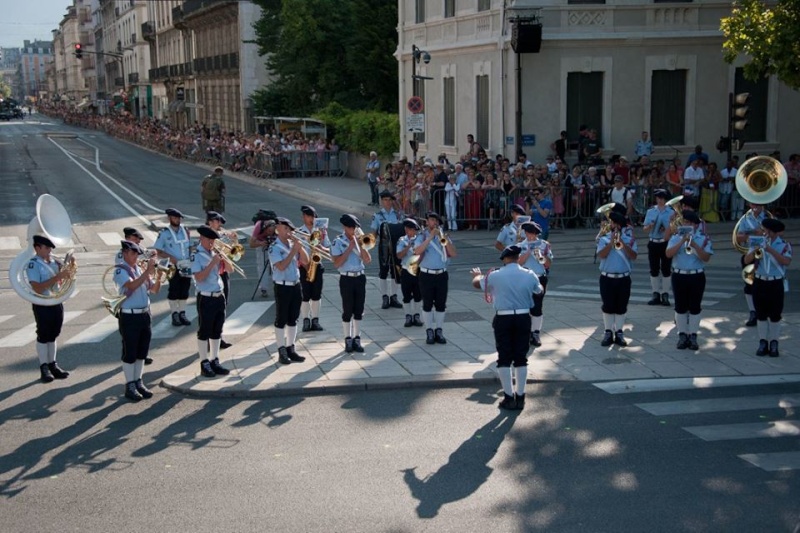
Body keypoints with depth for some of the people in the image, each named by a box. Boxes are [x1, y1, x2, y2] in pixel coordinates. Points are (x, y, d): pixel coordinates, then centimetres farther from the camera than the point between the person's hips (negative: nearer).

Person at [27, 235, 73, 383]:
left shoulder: (54, 261, 5)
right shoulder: (33, 264, -15)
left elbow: (62, 281, 15)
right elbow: (37, 288, -24)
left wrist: (69, 268, -3)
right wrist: (57, 276, -26)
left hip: (57, 303, 6)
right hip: (42, 305, -6)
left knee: (53, 335, 13)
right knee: (43, 336, 3)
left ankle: (52, 364, 22)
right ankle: (44, 367, 11)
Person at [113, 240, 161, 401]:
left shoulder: (140, 269, 11)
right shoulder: (120, 270, -9)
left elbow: (154, 289, 13)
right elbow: (132, 285, -26)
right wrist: (148, 271, -26)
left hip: (145, 315, 7)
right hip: (129, 316, -7)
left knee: (142, 351, 12)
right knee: (129, 352, 1)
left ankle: (138, 382, 23)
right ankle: (130, 386, 8)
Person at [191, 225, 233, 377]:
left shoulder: (216, 253, 9)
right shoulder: (196, 256, -9)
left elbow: (230, 270, 10)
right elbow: (199, 277, -20)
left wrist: (223, 259, -7)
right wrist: (212, 263, -20)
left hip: (219, 297, 6)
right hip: (206, 298, -6)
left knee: (217, 331, 12)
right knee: (204, 331, 1)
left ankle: (214, 361, 20)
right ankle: (204, 364, 7)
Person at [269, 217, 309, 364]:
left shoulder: (293, 244, 8)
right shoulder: (274, 247, -10)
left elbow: (306, 261, 8)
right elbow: (281, 266, -22)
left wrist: (300, 247, -7)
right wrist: (293, 250, -18)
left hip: (296, 285, 6)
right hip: (282, 287, -6)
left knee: (293, 319, 11)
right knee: (281, 320, 0)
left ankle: (290, 349, 19)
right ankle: (282, 352, 4)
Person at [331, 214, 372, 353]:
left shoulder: (360, 240, 8)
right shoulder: (338, 242, -6)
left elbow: (368, 260, 1)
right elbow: (337, 263, -15)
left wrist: (360, 245, -9)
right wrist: (349, 248, -16)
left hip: (360, 278, 4)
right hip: (347, 279, -4)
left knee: (359, 310, 7)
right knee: (347, 311, 1)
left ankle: (357, 339, 15)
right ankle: (348, 340, 9)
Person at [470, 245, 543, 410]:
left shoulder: (495, 275, -7)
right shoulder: (529, 275, -1)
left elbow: (477, 284, 13)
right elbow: (540, 291, 19)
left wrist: (477, 275, 36)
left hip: (503, 319, -2)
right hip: (523, 318, 2)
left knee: (504, 358, 6)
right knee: (521, 358, 11)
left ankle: (509, 398, 6)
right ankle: (520, 397, 14)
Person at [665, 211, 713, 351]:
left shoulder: (703, 238, 0)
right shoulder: (676, 236, 3)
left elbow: (706, 258, -12)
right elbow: (668, 254, -12)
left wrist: (694, 245, -22)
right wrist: (682, 241, -19)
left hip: (697, 276, -1)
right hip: (679, 276, 1)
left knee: (695, 307, 5)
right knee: (680, 307, 7)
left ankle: (693, 336, 13)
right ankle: (682, 335, 17)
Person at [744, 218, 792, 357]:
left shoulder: (784, 245, -3)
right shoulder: (757, 243, 4)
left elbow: (787, 261, -19)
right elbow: (746, 261, -2)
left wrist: (771, 251, -26)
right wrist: (754, 251, -20)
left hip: (776, 284, -2)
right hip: (760, 283, 2)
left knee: (775, 315, 4)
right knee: (761, 315, 8)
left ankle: (774, 344, 12)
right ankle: (763, 343, 16)